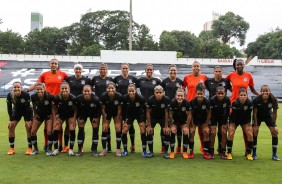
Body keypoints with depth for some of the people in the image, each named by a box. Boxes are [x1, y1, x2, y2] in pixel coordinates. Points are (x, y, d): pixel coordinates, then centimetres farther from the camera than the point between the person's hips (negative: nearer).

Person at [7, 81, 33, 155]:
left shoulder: (26, 95, -31)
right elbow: (9, 108, -12)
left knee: (29, 128, -11)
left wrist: (28, 120, -21)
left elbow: (27, 107, -23)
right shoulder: (9, 96, -24)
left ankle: (30, 148, 0)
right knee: (11, 127, -5)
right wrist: (11, 120, -12)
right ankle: (12, 148, 6)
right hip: (16, 111, 3)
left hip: (27, 111, -3)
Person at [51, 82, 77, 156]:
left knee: (72, 131, -11)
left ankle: (71, 149, 4)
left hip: (70, 115, -1)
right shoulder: (57, 98, -26)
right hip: (60, 114, 1)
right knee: (55, 130, -10)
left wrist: (74, 120, -15)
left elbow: (75, 109, -13)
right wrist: (55, 119, -12)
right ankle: (56, 149, 4)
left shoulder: (73, 98, -28)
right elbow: (54, 109, -9)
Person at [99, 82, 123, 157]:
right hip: (107, 113, 1)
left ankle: (118, 150, 7)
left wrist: (117, 122, -14)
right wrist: (105, 121, -11)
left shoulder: (119, 96, -29)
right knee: (104, 129, -4)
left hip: (116, 113, -1)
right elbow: (103, 109, -14)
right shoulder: (103, 96, -27)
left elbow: (119, 109, -17)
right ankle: (104, 150, 9)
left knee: (118, 130, -6)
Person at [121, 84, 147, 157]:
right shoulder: (125, 98, -26)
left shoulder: (141, 98, -29)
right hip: (129, 115, 2)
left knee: (143, 131, -11)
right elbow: (123, 110, -9)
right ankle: (125, 150, 11)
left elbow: (145, 110, -16)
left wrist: (144, 121, -13)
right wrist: (124, 120, -6)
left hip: (140, 114, -1)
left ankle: (144, 151, 3)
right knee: (124, 131, -6)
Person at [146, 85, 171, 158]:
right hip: (153, 117, 0)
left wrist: (166, 126, -14)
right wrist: (149, 126, -12)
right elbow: (148, 113, -15)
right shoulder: (150, 100, -26)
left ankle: (166, 152, 5)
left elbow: (166, 113, -17)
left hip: (162, 117, 0)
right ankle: (150, 151, 8)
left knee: (167, 133, -12)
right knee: (149, 132, -10)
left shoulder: (166, 100, -27)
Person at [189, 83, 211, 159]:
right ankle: (191, 152, 2)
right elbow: (190, 114, -15)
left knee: (206, 133, -8)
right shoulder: (192, 102, -26)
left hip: (203, 120, 1)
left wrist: (206, 125, -11)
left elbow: (209, 114, -13)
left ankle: (206, 152, 2)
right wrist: (192, 125, -13)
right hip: (194, 119, -1)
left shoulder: (207, 102, -25)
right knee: (191, 133, -9)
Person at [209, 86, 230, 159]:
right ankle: (211, 152, 1)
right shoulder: (212, 100, -27)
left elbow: (228, 111, -8)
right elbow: (210, 112, -20)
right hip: (214, 117, -2)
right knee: (213, 133, -11)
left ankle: (223, 152, 5)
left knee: (224, 133, -6)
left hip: (223, 117, 2)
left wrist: (225, 121, -6)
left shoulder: (227, 99, -21)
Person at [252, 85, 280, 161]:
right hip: (258, 116, -2)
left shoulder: (273, 100, -25)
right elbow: (255, 113, -19)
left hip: (268, 115, 2)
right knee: (254, 131, -14)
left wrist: (274, 124, -11)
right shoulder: (256, 100, -30)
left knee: (275, 131, -7)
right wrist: (255, 125, -19)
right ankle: (254, 154, 1)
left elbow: (274, 113, -12)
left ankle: (274, 154, 5)